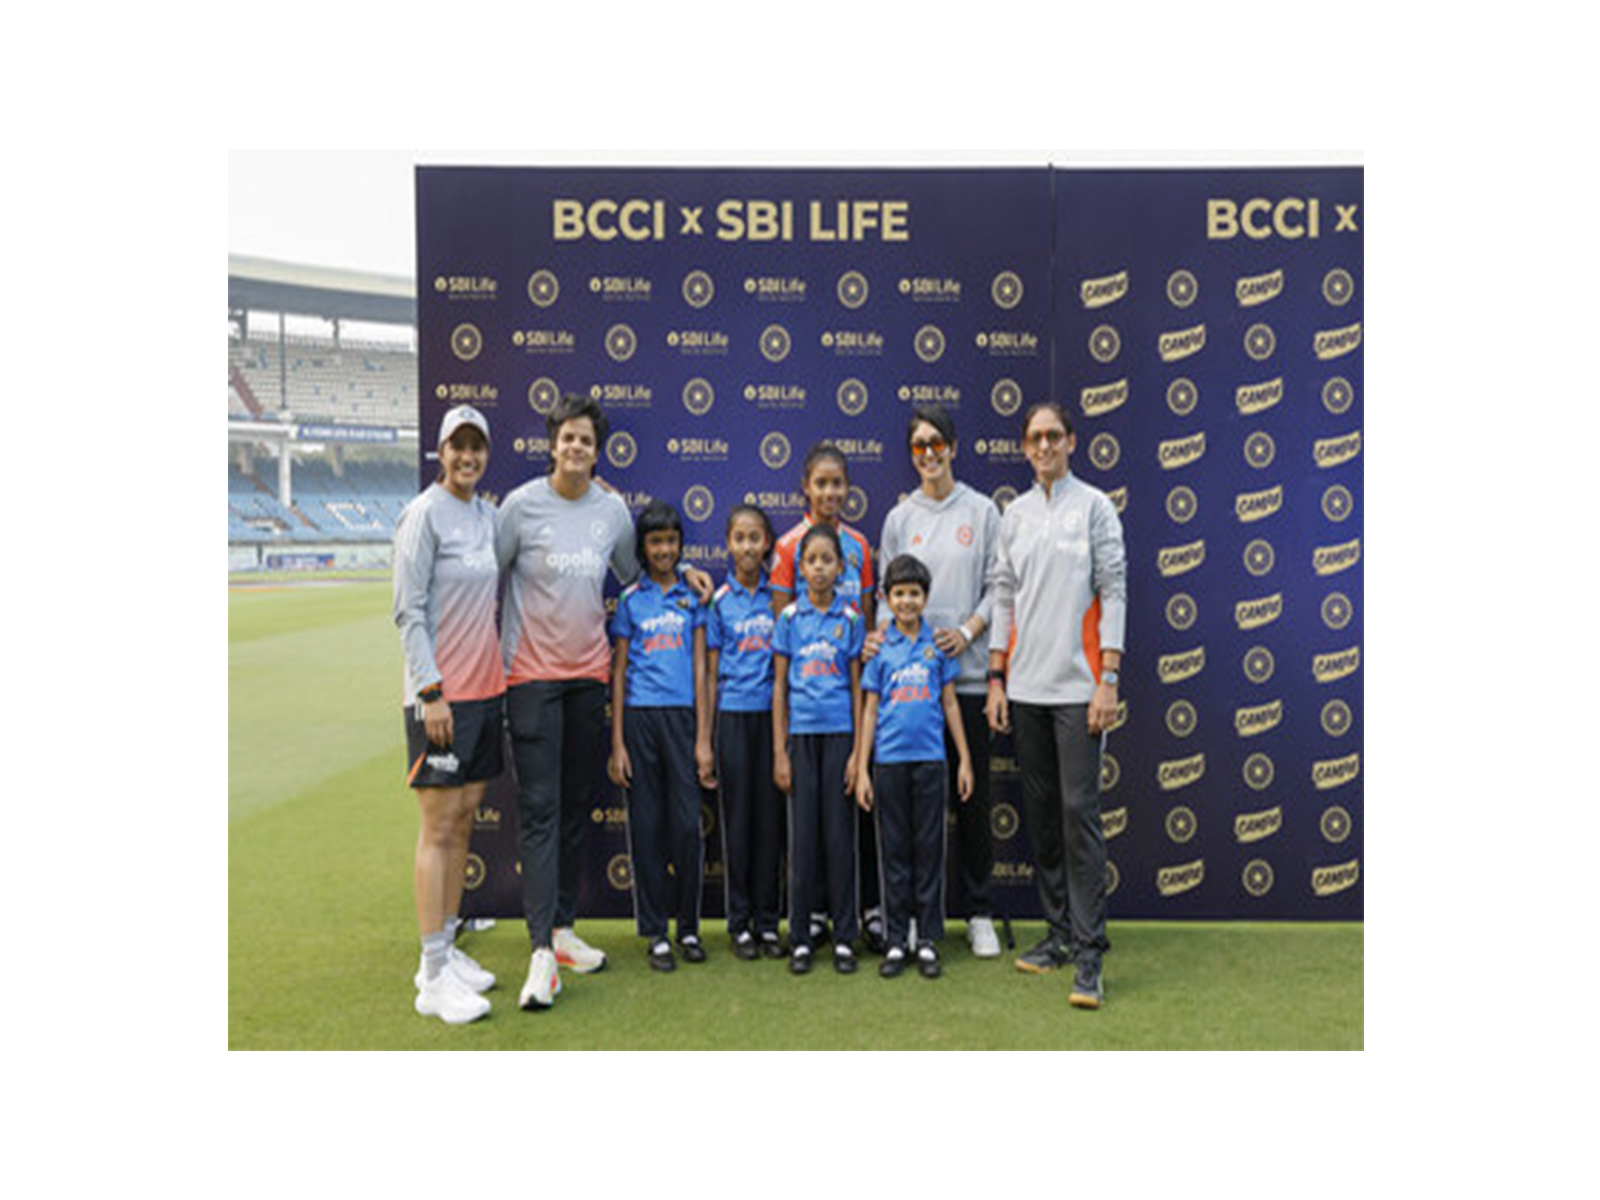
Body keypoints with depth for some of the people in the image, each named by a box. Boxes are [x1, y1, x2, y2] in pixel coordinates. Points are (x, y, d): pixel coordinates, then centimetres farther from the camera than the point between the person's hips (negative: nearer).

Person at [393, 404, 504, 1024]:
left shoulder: (488, 514, 12)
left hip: (487, 688, 7)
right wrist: (431, 692, -17)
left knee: (463, 823, 11)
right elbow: (408, 612, -12)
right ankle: (434, 977, 3)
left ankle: (445, 952, 22)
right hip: (442, 693, -7)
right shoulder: (424, 514, -9)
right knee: (439, 828, -4)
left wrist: (500, 678, 15)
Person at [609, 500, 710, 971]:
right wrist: (617, 743, 1)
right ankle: (655, 932, 14)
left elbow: (700, 664, 7)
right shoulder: (631, 600, 8)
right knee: (647, 824, 4)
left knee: (687, 823, -1)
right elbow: (618, 671, 7)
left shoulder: (693, 595, 9)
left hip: (681, 715, 0)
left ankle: (689, 927, 15)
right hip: (640, 715, 0)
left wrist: (703, 732, -1)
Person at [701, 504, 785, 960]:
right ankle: (739, 923, 15)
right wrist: (704, 741, 0)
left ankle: (767, 922, 16)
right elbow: (710, 675, 4)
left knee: (770, 817, 5)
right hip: (734, 716, -1)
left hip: (774, 716, 1)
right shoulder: (720, 601, 2)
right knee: (737, 817, 4)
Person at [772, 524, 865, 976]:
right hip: (801, 734, 0)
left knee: (840, 833, 3)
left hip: (840, 733, 0)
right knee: (802, 834, 3)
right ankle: (799, 938, 13)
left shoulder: (850, 619, 3)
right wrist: (779, 752, 0)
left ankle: (844, 937, 13)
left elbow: (857, 686, 4)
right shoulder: (789, 618, 3)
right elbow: (780, 685, 4)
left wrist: (858, 751, -2)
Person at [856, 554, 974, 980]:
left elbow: (949, 704, 9)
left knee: (929, 848, 5)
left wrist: (964, 759, 6)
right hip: (889, 760, 0)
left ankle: (928, 940, 15)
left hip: (929, 759, 0)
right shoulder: (879, 647, 3)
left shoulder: (937, 643, 4)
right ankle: (896, 941, 15)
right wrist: (861, 770, 1)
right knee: (894, 850, 6)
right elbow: (870, 710, 4)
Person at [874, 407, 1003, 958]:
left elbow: (998, 585, 4)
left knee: (972, 794, 4)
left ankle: (979, 913, 16)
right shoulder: (899, 517, 10)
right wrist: (879, 634, -9)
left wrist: (968, 630, -11)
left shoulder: (982, 511, 6)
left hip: (967, 672, -1)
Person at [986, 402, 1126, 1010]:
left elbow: (1113, 593, -4)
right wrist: (996, 677, 8)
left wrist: (1108, 680, -11)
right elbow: (1005, 598, 14)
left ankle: (1089, 954, -4)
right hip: (1026, 684, 5)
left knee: (1079, 810, -8)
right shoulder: (1014, 515, 13)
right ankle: (1059, 932, 21)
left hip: (1076, 684, -5)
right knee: (1041, 811, 9)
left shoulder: (1094, 506, 0)